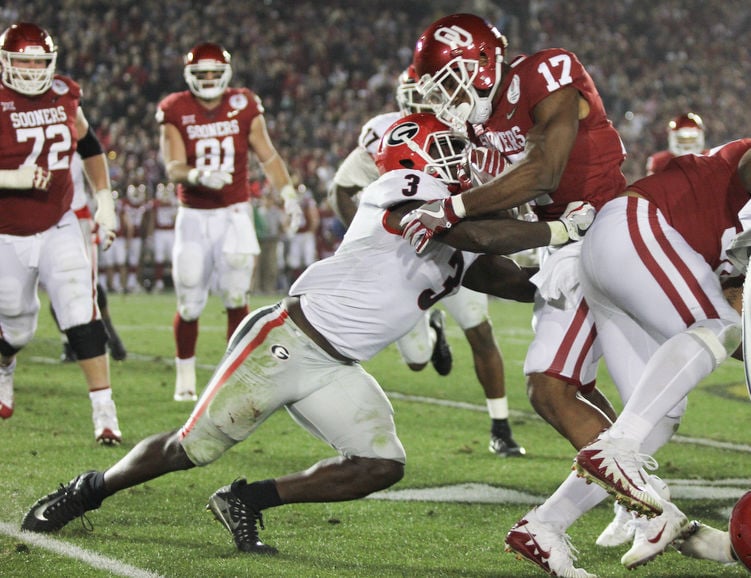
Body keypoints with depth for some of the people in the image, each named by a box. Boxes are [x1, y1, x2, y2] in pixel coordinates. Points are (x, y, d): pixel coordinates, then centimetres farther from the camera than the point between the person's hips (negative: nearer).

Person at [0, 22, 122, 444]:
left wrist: (104, 198, 14)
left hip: (59, 228, 2)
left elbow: (89, 146, 18)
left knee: (82, 315, -14)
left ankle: (104, 410, -12)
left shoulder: (64, 96, 0)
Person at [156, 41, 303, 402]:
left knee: (236, 298, -12)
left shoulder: (244, 107, 0)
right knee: (189, 305, 4)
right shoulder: (176, 112, -4)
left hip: (234, 213, 0)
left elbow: (267, 156, 5)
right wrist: (199, 175, -34)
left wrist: (288, 194, -5)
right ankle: (185, 375, 24)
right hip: (193, 215, 0)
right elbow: (173, 167, -13)